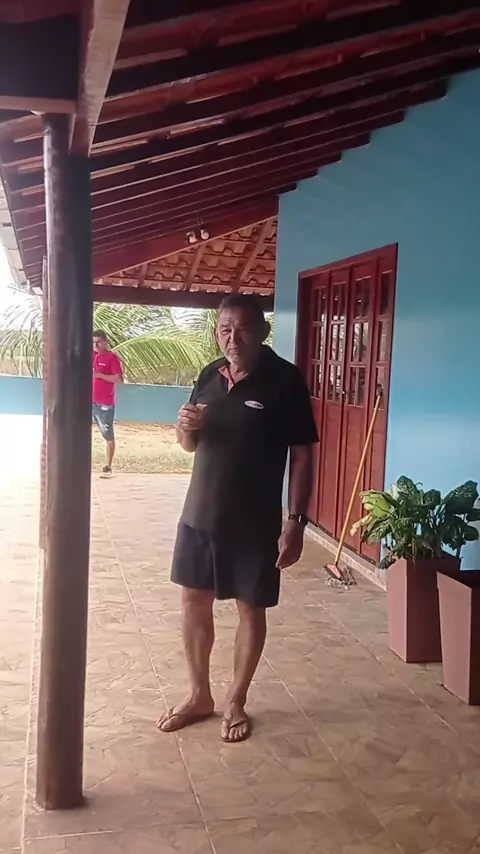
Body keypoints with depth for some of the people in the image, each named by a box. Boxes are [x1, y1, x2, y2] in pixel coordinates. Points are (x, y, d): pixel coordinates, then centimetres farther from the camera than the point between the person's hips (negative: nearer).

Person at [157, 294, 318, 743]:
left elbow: (302, 456, -12)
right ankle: (199, 696, 30)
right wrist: (186, 428, -10)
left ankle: (235, 702, 28)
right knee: (193, 602, 12)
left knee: (251, 609, 9)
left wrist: (295, 522, -17)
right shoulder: (209, 376, 4)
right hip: (199, 513, 5)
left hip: (254, 521, -5)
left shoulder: (285, 380, -12)